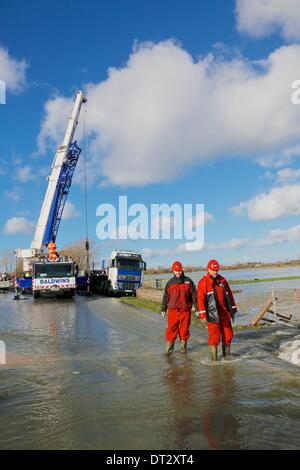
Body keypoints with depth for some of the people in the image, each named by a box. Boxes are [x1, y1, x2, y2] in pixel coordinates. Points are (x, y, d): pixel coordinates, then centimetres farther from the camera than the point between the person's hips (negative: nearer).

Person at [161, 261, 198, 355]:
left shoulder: (188, 282, 2)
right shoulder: (170, 283, 7)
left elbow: (194, 295, 4)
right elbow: (166, 297, 12)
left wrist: (197, 308, 0)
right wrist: (163, 309, 12)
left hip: (185, 311, 0)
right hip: (173, 311, 0)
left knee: (184, 330, 8)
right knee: (171, 330, -2)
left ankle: (183, 348, 23)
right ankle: (169, 349, 6)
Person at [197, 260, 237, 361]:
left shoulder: (222, 280, 10)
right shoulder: (203, 282, -8)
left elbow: (229, 295, 15)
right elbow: (201, 299, -12)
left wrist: (233, 309, 13)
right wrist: (203, 315, -16)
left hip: (225, 314, 6)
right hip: (212, 315, -5)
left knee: (228, 335, 11)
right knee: (214, 337, -2)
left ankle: (227, 356, 27)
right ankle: (214, 359, 9)